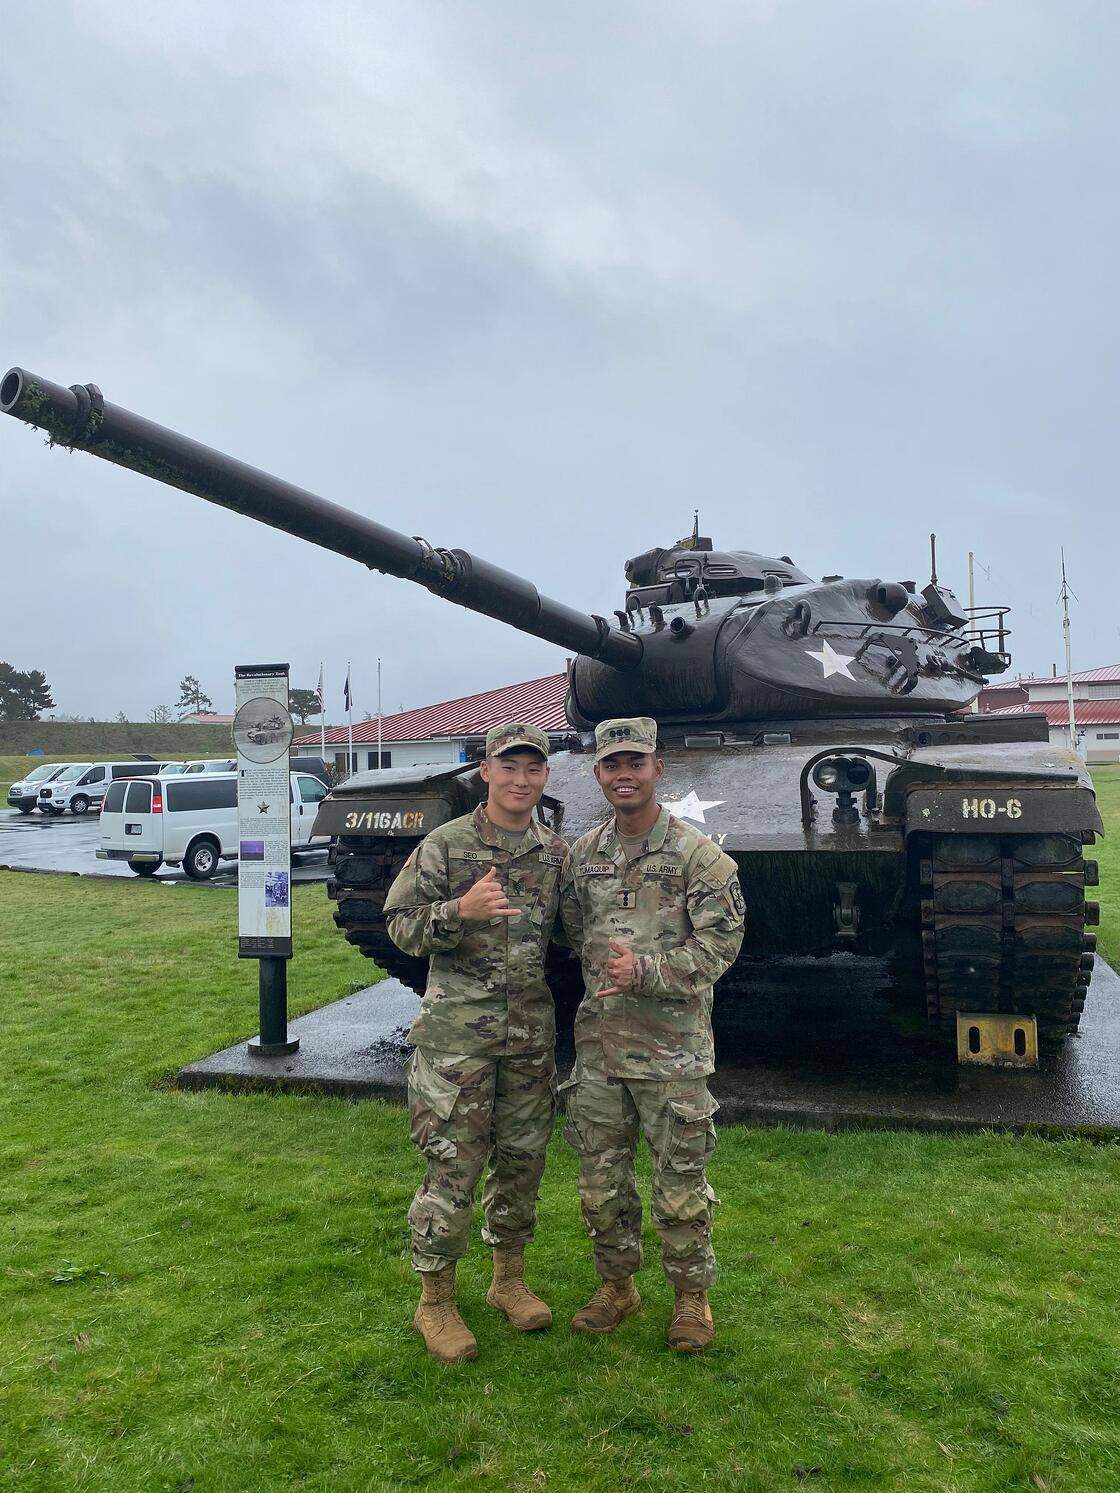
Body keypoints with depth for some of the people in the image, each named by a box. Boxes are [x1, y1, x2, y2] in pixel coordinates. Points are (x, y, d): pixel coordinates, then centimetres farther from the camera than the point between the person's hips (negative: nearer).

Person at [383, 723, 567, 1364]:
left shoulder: (557, 852, 7)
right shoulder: (446, 844, -7)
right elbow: (400, 925, -8)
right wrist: (460, 910, -24)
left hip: (532, 1032, 4)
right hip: (458, 1031, -4)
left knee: (522, 1160, 14)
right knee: (453, 1167, 1)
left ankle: (509, 1278, 34)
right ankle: (436, 1300, 20)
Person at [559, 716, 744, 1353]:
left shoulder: (696, 853, -9)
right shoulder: (582, 854, 6)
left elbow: (721, 943, -12)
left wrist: (646, 971, -22)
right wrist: (605, 971, 0)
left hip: (673, 1047, -4)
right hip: (599, 1041, 4)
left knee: (681, 1185, 8)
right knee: (601, 1180, 14)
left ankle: (691, 1295, 29)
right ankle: (618, 1285, 35)